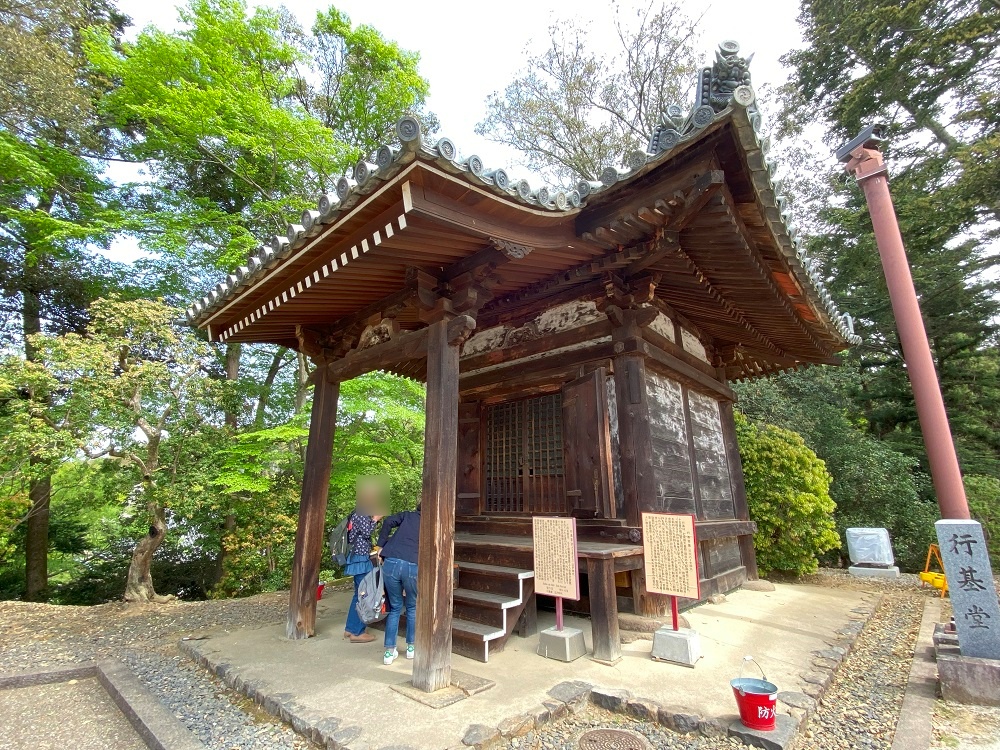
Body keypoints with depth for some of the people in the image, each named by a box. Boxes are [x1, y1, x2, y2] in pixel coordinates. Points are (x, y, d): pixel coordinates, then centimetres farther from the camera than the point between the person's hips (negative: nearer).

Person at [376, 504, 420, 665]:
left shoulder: (407, 515, 19)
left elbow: (388, 522, 3)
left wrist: (381, 546, 9)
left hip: (391, 563, 1)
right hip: (413, 567, -1)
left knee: (395, 607, 20)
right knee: (412, 607, 23)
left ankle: (390, 651, 21)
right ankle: (411, 647, 33)